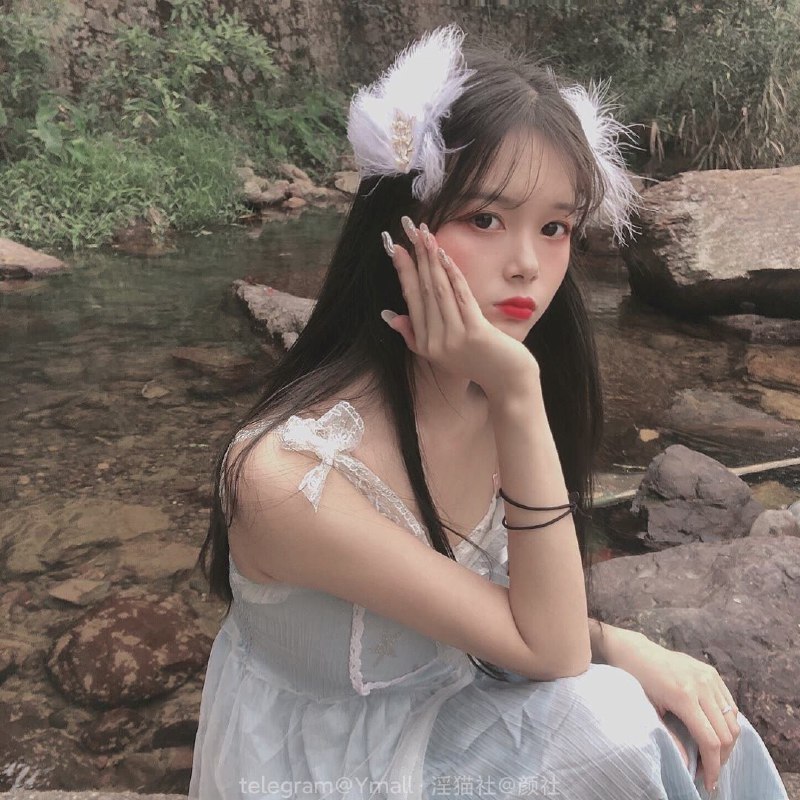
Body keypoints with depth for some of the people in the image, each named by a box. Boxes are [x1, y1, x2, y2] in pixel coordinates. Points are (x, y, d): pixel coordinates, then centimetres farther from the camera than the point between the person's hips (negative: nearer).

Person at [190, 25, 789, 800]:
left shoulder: (496, 395, -13)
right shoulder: (286, 471, -34)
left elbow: (539, 615, -1)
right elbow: (547, 650, -26)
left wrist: (624, 652, -20)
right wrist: (518, 398, -36)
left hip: (450, 711, 5)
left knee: (682, 722, -10)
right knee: (611, 728, -21)